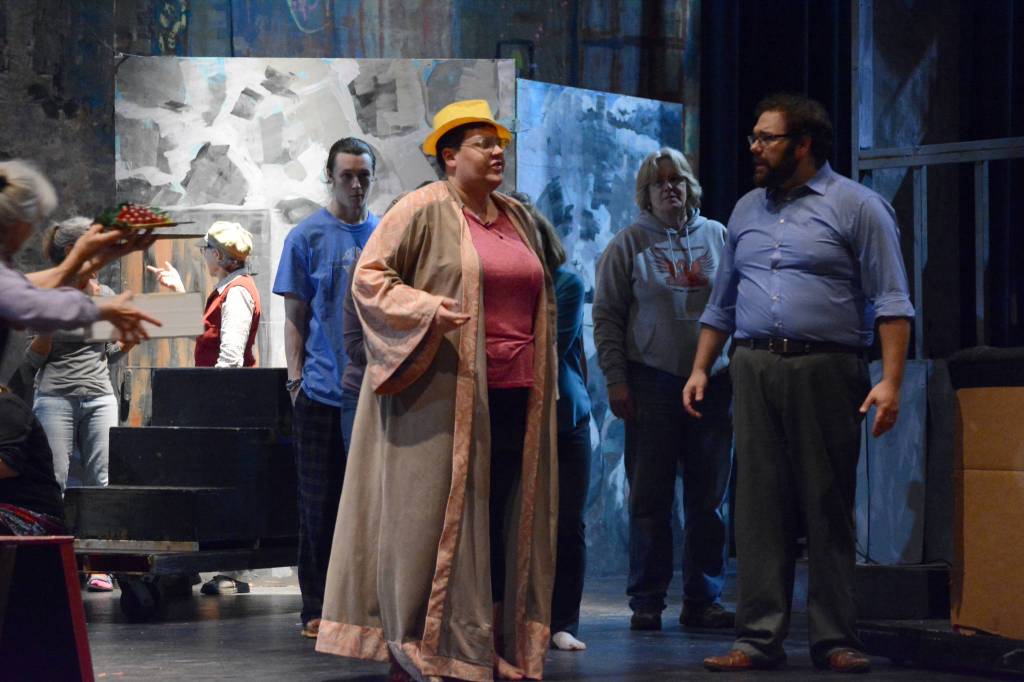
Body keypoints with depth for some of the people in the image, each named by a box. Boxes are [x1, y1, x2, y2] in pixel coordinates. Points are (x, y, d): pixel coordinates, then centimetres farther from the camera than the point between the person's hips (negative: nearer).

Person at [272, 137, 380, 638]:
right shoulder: (307, 237, 1)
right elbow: (295, 315, 2)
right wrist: (296, 377, -6)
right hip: (323, 391, -3)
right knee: (320, 505, 2)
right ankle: (317, 610, 7)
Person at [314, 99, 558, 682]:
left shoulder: (519, 219, 16)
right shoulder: (424, 211, -4)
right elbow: (368, 277, -7)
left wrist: (544, 384, 22)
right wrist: (426, 310, -22)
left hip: (515, 400, 6)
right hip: (444, 398, -6)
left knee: (502, 522, 6)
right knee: (433, 519, -4)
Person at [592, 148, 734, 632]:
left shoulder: (717, 237, 11)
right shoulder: (629, 244, 3)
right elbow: (606, 316, 2)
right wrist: (616, 380, -6)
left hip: (712, 383, 3)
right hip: (652, 383, -2)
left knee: (708, 499, 5)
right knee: (649, 499, 0)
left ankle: (702, 600, 12)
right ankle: (646, 602, 5)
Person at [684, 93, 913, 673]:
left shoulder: (856, 206, -1)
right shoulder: (747, 211, 17)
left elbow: (892, 300, -6)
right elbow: (722, 303, 24)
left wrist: (891, 381, -15)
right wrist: (701, 368, 16)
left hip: (826, 370, -5)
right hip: (755, 370, 5)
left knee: (829, 508, -1)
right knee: (759, 507, 1)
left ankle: (835, 640, 4)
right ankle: (760, 639, 3)